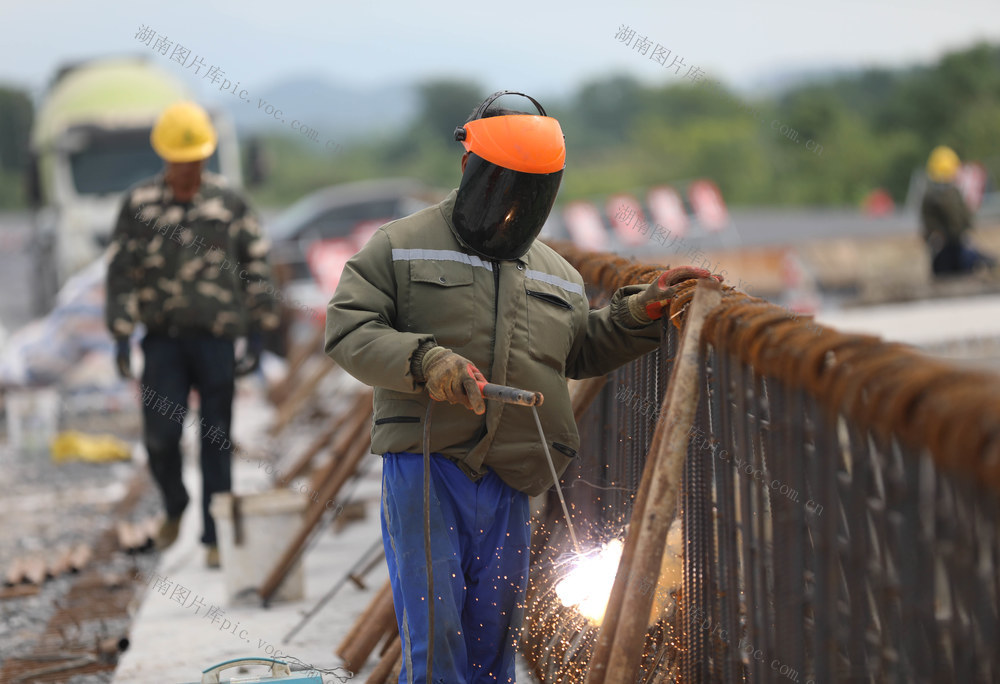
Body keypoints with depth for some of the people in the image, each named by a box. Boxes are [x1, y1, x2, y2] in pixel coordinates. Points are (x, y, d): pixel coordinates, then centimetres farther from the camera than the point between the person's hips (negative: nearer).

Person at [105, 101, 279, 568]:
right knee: (160, 433, -6)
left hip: (217, 337, 0)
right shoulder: (139, 204, 0)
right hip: (163, 337, 0)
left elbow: (255, 268, 7)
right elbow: (121, 272, 1)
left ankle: (215, 536, 10)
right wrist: (121, 338, -3)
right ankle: (174, 507, 24)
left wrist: (256, 335, 5)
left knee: (216, 439, 1)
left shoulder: (229, 203, 2)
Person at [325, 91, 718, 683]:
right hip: (423, 462, -5)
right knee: (435, 624, -10)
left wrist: (640, 312, 15)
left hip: (508, 479, 5)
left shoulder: (557, 275, 19)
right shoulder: (401, 247, 3)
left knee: (495, 629, 8)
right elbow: (349, 329, -4)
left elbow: (581, 352, 29)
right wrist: (424, 360, -20)